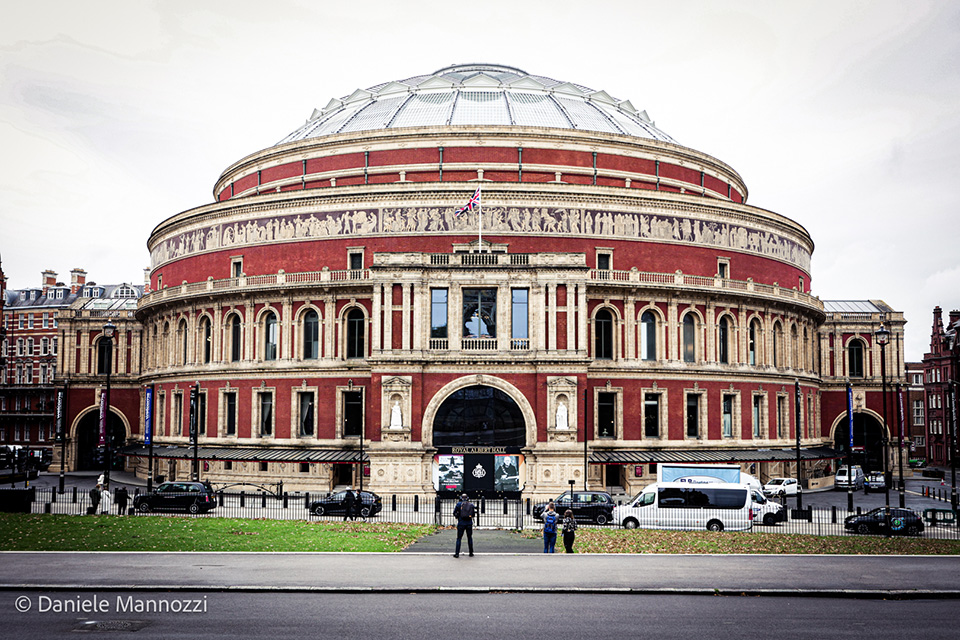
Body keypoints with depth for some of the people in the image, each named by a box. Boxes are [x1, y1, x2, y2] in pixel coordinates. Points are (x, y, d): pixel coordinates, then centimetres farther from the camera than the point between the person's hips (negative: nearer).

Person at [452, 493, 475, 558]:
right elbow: (473, 514, 11)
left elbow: (454, 513, 1)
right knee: (470, 538, 14)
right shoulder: (471, 505, 4)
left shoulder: (459, 504, -2)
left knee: (459, 538, 4)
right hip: (469, 523, 2)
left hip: (461, 523, -2)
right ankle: (471, 553, 15)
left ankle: (457, 553, -1)